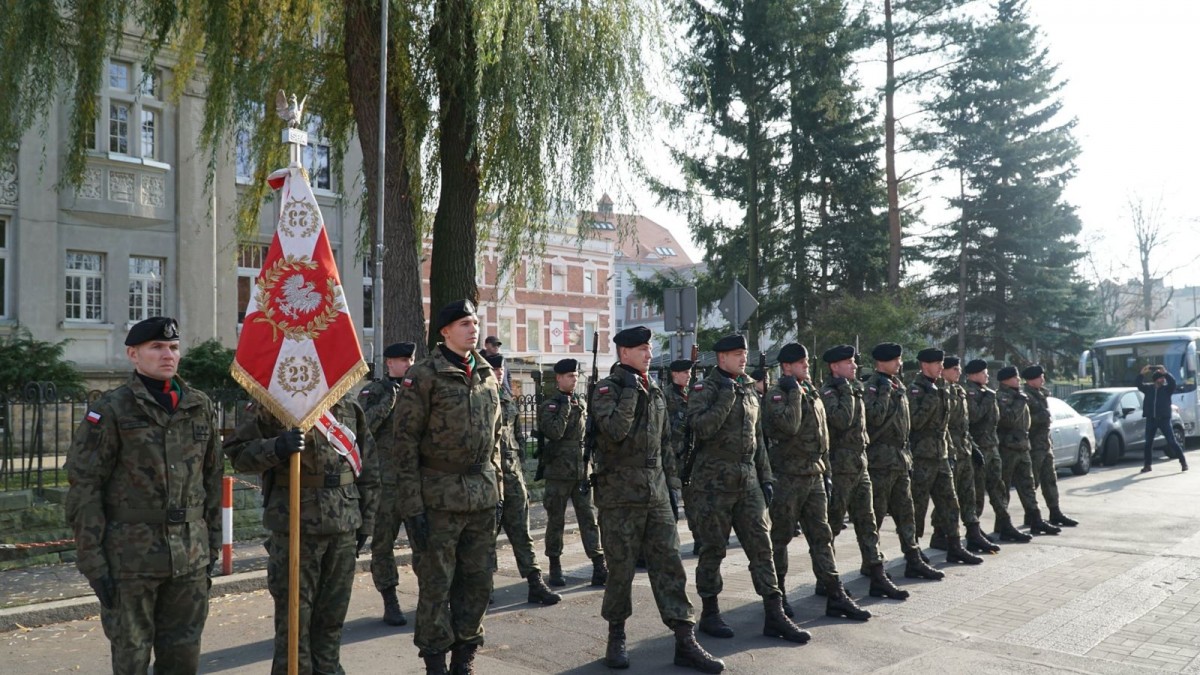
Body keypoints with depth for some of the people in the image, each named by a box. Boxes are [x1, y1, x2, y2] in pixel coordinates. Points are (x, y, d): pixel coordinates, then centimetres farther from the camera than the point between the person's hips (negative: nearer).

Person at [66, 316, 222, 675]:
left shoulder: (200, 407, 8)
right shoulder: (111, 410, -5)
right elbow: (84, 488, -7)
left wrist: (213, 545, 11)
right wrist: (93, 561, -10)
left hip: (191, 557, 4)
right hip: (131, 558, -4)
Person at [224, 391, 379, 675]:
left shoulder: (350, 404, 9)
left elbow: (368, 462, 13)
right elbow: (237, 452, -5)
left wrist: (366, 520, 11)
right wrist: (275, 448, -25)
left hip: (345, 525, 4)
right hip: (294, 525, -4)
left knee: (332, 616, 13)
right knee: (294, 618, 2)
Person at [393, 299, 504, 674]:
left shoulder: (487, 375, 10)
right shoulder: (424, 374, -7)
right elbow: (406, 443, -9)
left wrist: (497, 493, 12)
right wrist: (411, 506, -13)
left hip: (482, 496, 5)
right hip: (439, 497, -5)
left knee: (478, 581, 11)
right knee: (435, 584, 4)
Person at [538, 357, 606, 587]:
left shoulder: (583, 403, 11)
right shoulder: (549, 406, -4)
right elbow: (554, 432, -21)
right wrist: (565, 407, -16)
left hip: (583, 471, 4)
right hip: (558, 472, -4)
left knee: (589, 518, 1)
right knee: (556, 521, 6)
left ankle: (599, 566, 1)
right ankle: (555, 567, 17)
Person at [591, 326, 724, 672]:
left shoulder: (655, 391, 13)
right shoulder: (607, 388, -6)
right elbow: (614, 430, -24)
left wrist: (672, 482, 14)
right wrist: (630, 390, -19)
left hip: (656, 491, 6)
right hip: (620, 491, -5)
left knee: (669, 564, 3)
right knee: (621, 568, 3)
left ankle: (685, 642, 8)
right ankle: (616, 637, 21)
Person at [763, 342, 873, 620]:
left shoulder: (812, 395, 15)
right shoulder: (776, 395, -9)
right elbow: (788, 426, -28)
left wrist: (826, 472, 17)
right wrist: (794, 392, -19)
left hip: (814, 476, 7)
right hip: (787, 477, -7)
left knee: (821, 536, 7)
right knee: (780, 537, 4)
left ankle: (836, 597, 9)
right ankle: (777, 595, 16)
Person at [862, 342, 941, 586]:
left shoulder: (898, 385, 14)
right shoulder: (872, 386, -11)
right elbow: (874, 417, -26)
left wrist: (907, 456, 19)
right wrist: (885, 390, -23)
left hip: (900, 459, 8)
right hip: (880, 460, -8)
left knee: (905, 512, 18)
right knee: (875, 517, -4)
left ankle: (914, 561, 31)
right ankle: (877, 577, -3)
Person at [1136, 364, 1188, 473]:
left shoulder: (1167, 388, 0)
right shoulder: (1148, 388, 8)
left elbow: (1173, 382, -18)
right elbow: (1138, 384, -1)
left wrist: (1165, 373, -30)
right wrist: (1142, 373, -15)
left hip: (1164, 418, -3)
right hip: (1151, 419, 3)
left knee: (1172, 441, -4)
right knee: (1148, 442, 7)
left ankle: (1183, 462, 4)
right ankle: (1147, 465, 15)